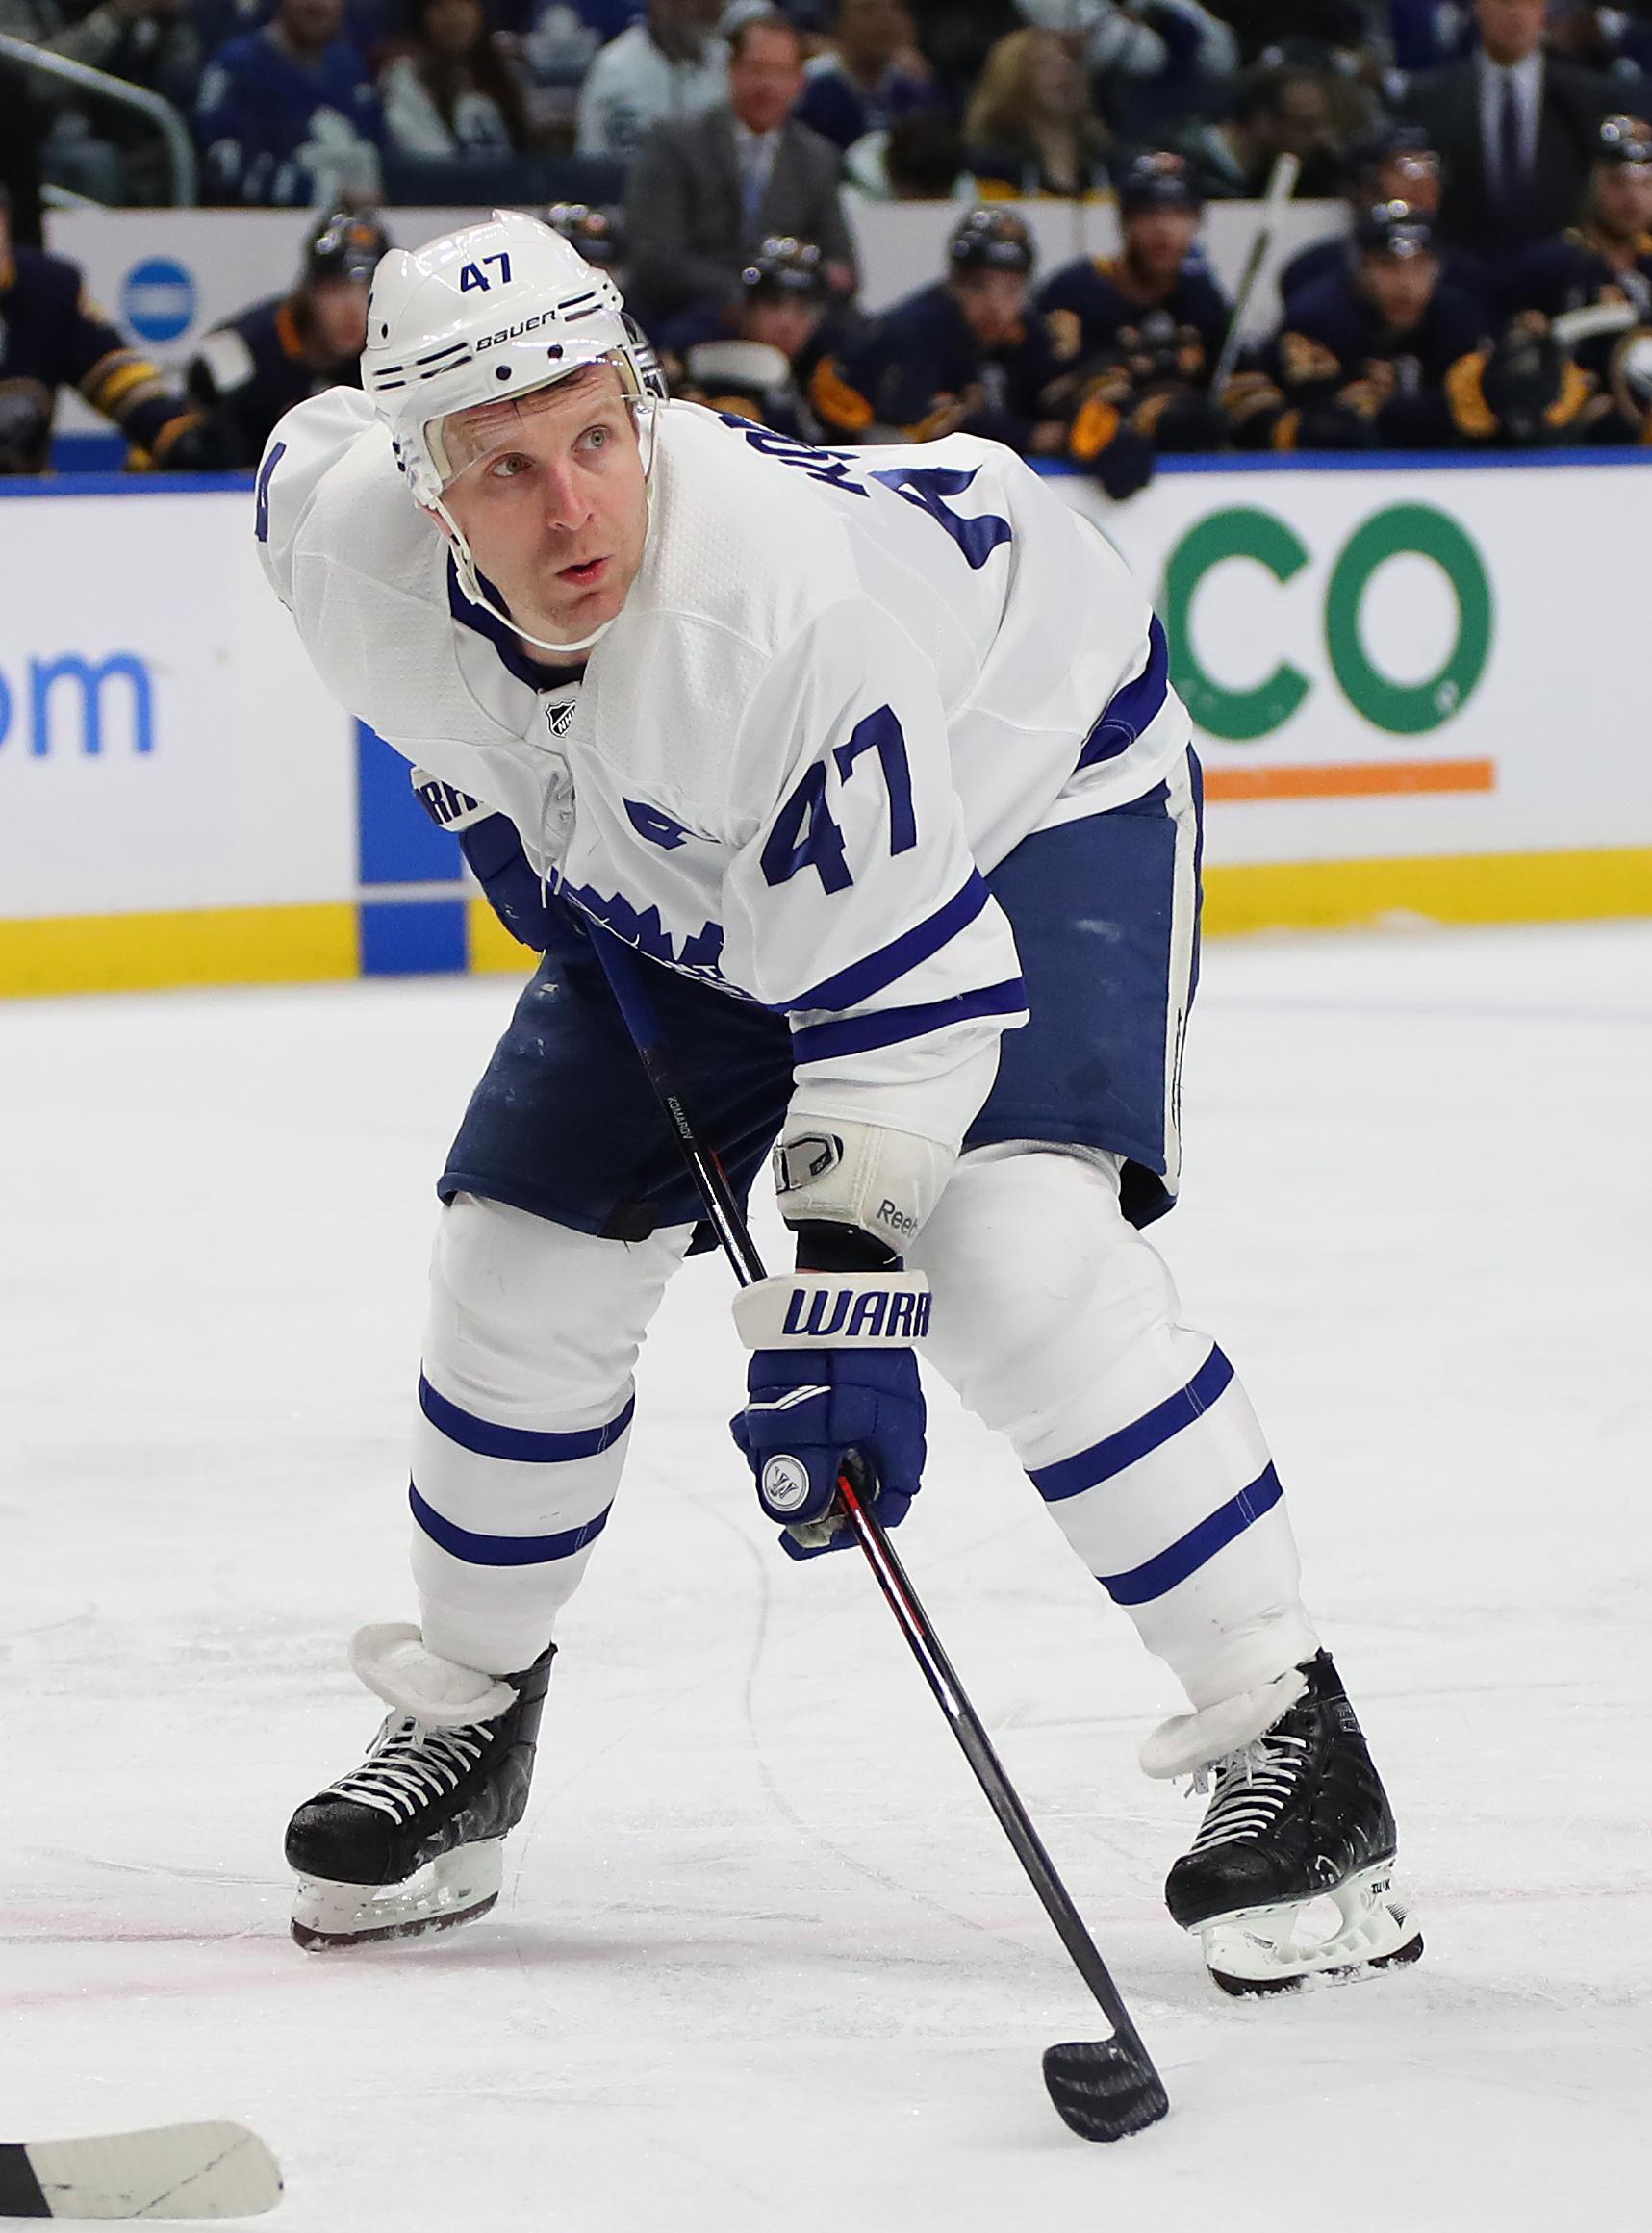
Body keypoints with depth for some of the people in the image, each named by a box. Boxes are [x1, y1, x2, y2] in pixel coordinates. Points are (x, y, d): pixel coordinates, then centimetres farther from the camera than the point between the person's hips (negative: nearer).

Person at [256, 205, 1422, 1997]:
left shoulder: (787, 595, -42)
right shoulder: (337, 529, -25)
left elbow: (902, 988, -37)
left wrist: (838, 1305, -41)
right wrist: (490, 793, 5)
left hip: (1027, 787, -6)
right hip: (673, 871, 6)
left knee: (1015, 1254, -26)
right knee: (526, 1260, 2)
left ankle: (1285, 1738, -19)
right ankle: (466, 1715, 27)